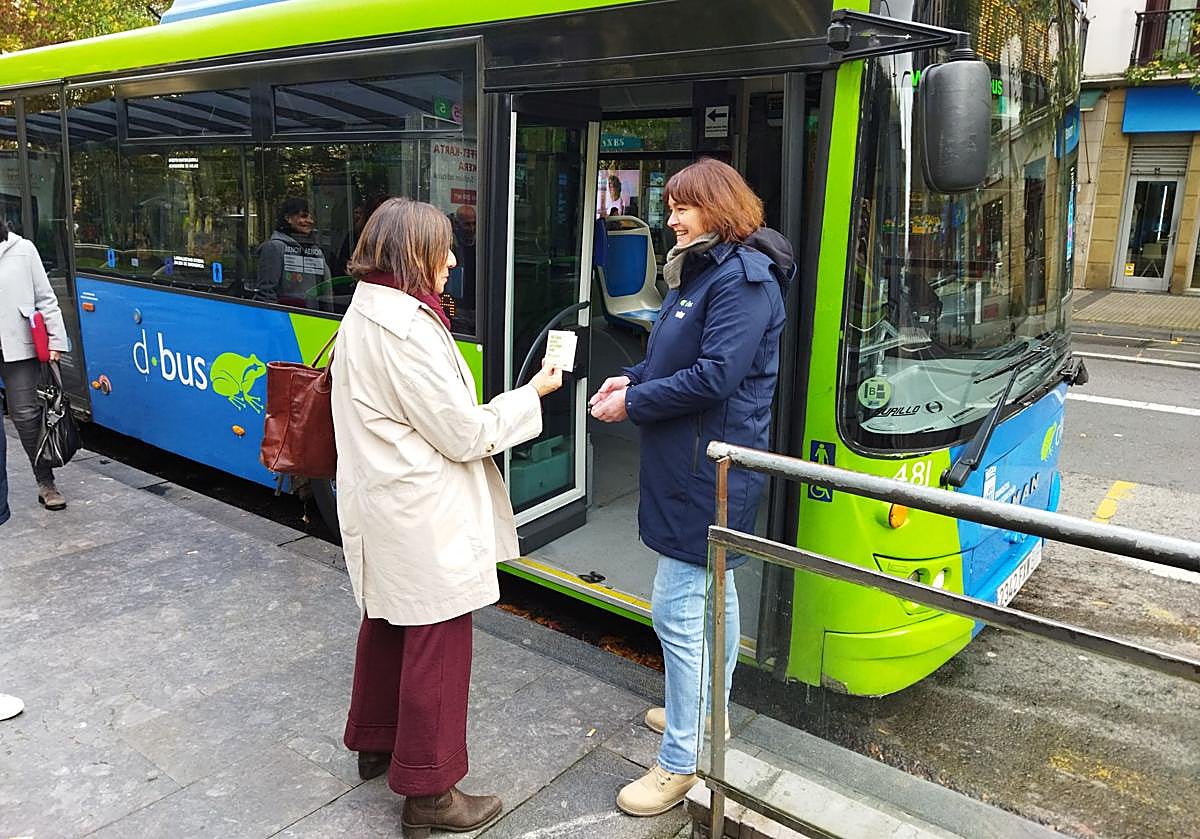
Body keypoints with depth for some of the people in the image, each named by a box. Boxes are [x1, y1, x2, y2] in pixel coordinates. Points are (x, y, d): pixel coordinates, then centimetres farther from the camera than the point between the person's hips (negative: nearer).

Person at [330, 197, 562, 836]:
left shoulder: (364, 312, 8)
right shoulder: (406, 326, -23)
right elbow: (463, 433, -20)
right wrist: (532, 394, -8)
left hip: (380, 506, 11)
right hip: (424, 520, -10)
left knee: (387, 625, 24)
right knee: (437, 644, 2)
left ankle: (375, 742, 43)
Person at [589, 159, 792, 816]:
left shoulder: (744, 278, -17)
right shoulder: (700, 269, 15)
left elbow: (714, 376, -24)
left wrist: (633, 404, -16)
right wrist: (634, 378, 4)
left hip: (709, 471, -11)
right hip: (697, 465, 11)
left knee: (677, 609, -6)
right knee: (712, 594, 21)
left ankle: (681, 760, 7)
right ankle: (707, 713, 38)